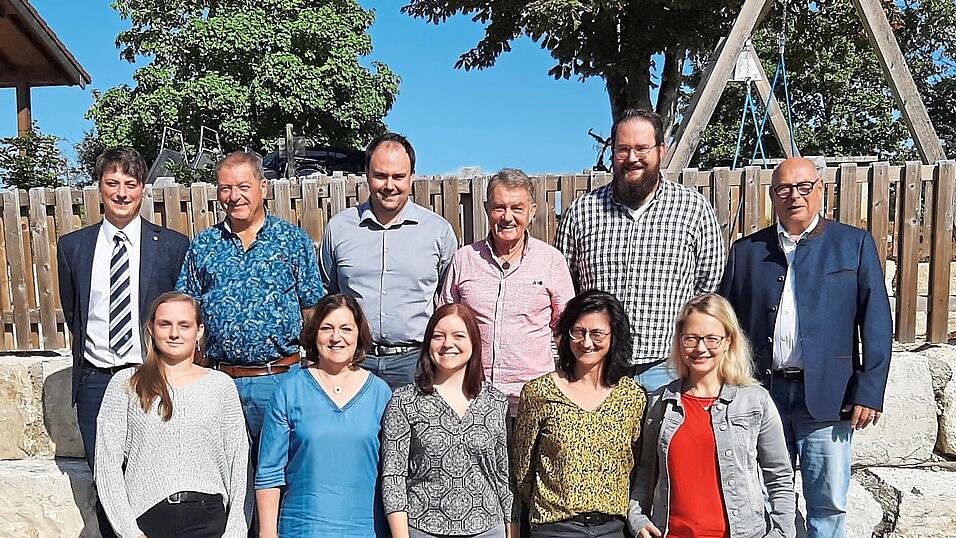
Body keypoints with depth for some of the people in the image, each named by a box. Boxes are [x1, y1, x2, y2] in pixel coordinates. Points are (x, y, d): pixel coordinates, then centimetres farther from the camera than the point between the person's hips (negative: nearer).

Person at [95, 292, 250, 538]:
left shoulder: (221, 385, 6)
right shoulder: (125, 384, 5)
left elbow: (238, 463, 5)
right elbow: (107, 464, 1)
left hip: (208, 517, 0)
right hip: (147, 517, 0)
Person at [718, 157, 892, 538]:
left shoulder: (855, 244, 5)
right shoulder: (746, 250, 8)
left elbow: (876, 321, 1)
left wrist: (869, 392, -7)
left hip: (827, 398, -1)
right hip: (762, 394, 2)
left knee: (828, 505, 6)